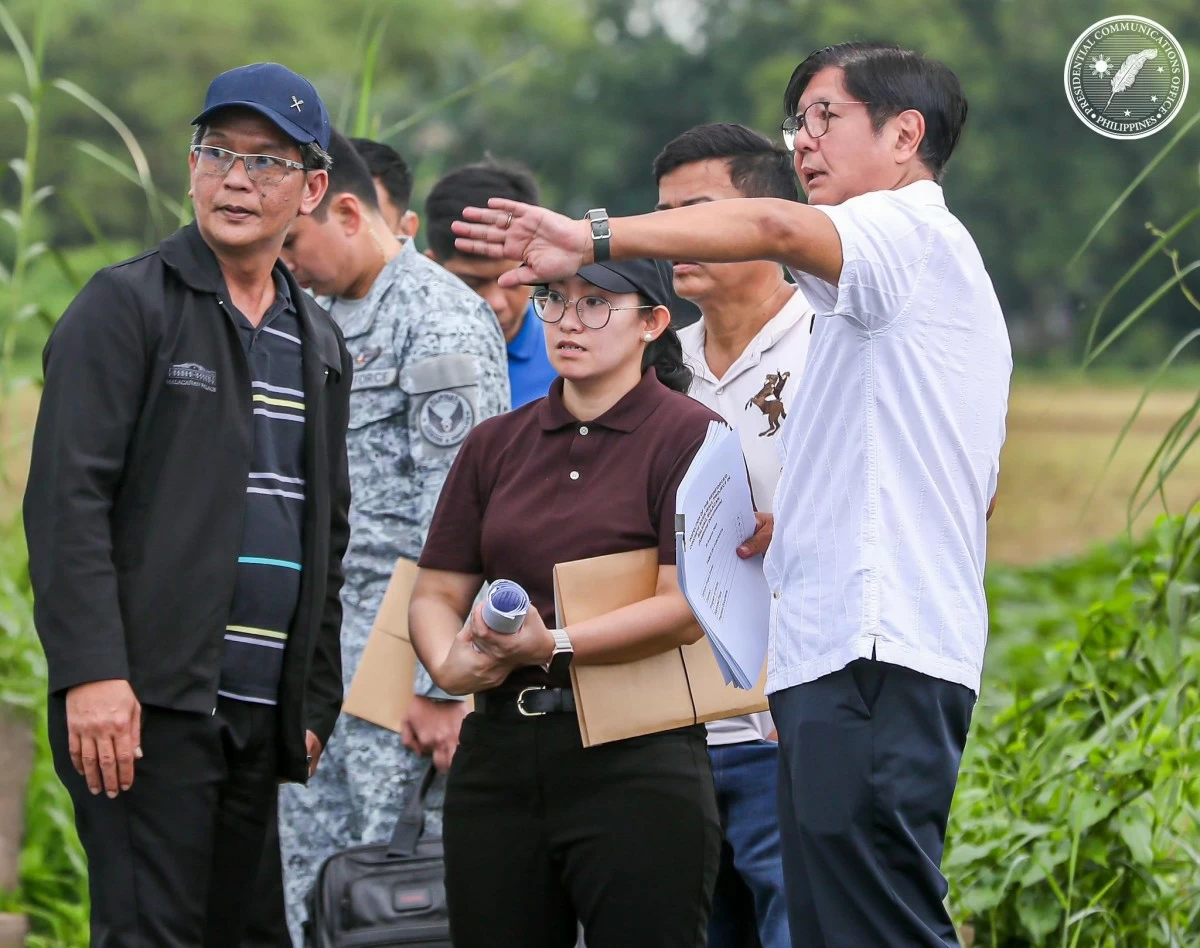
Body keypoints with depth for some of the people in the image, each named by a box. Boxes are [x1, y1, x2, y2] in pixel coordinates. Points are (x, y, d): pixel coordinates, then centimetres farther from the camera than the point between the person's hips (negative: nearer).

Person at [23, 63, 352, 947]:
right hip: (150, 703, -7)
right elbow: (66, 499, -11)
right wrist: (92, 673, -20)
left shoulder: (320, 345, 18)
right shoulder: (127, 304, -2)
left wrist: (316, 703, 17)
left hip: (263, 714, 7)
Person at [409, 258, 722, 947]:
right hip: (498, 754, 5)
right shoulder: (495, 445, 15)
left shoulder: (688, 435, -1)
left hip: (635, 759, -5)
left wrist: (555, 647, -21)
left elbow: (684, 607, -11)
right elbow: (437, 592, 12)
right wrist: (450, 664, -10)